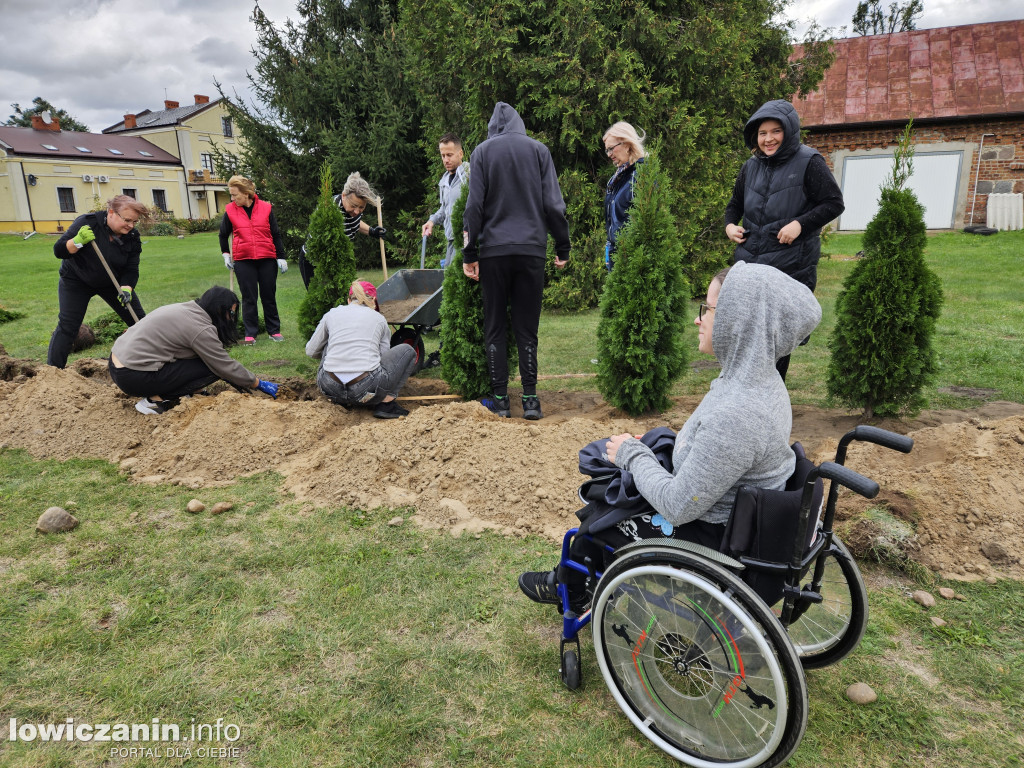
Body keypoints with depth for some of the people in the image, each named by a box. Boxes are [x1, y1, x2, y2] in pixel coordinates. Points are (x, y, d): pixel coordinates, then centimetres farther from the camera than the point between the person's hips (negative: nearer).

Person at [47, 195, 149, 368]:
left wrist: (126, 289, -31)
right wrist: (79, 241, -40)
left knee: (139, 321, -1)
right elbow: (59, 251, -21)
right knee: (67, 327, -10)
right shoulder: (87, 222, -24)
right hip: (76, 281, -3)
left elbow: (131, 270, -12)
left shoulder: (132, 238, -13)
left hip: (113, 282, 4)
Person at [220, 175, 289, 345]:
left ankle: (274, 331, 16)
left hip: (267, 259, 0)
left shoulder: (266, 208, 0)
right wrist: (225, 254, 17)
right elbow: (223, 234, 18)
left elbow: (276, 234, 5)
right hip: (243, 261, 0)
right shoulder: (230, 210, 3)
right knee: (248, 297, 3)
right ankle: (250, 334, 8)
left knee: (269, 296, 7)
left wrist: (281, 257, 3)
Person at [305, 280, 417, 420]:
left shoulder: (332, 314, 16)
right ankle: (386, 404, 4)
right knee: (408, 351, 19)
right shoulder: (379, 318, 13)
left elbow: (311, 351, 24)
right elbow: (384, 355, 17)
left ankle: (340, 400, 22)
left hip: (329, 388, 3)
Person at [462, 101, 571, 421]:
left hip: (493, 251, -1)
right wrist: (562, 247, 11)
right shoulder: (539, 150, 7)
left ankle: (500, 398, 7)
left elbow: (474, 206, -1)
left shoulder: (482, 151, 4)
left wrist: (469, 254, 1)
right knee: (527, 327, 6)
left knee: (494, 327, 6)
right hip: (532, 250, 1)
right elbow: (553, 203, 4)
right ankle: (530, 399, 4)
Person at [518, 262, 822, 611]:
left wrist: (632, 454, -14)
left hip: (710, 539, -8)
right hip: (737, 517, 9)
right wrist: (647, 447, 5)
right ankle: (570, 582, 36)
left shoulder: (734, 415, -35)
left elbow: (679, 507, -28)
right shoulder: (760, 380, -4)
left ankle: (568, 590, 39)